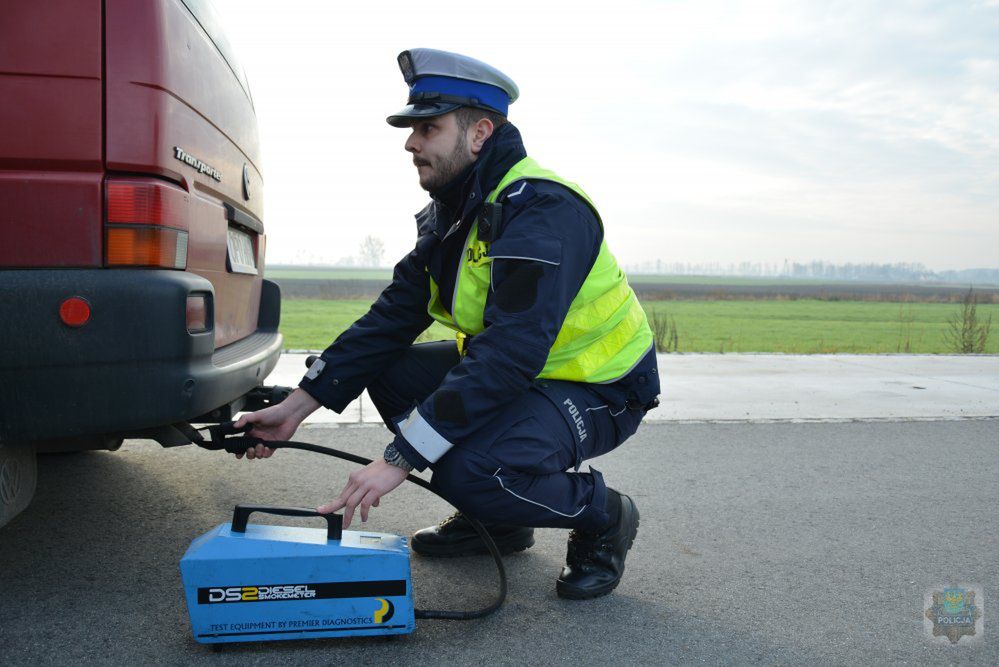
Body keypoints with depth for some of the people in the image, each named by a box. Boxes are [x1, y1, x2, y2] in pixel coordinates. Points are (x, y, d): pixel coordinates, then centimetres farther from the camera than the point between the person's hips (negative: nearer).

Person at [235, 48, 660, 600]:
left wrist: (399, 459, -34)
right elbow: (392, 317, 1)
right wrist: (298, 405, -6)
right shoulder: (451, 214, 4)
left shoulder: (541, 210, -26)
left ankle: (600, 516, -1)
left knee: (467, 469, -32)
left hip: (602, 388, -9)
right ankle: (495, 522, 11)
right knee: (389, 370, -1)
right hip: (520, 372, 9)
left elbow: (510, 354, -35)